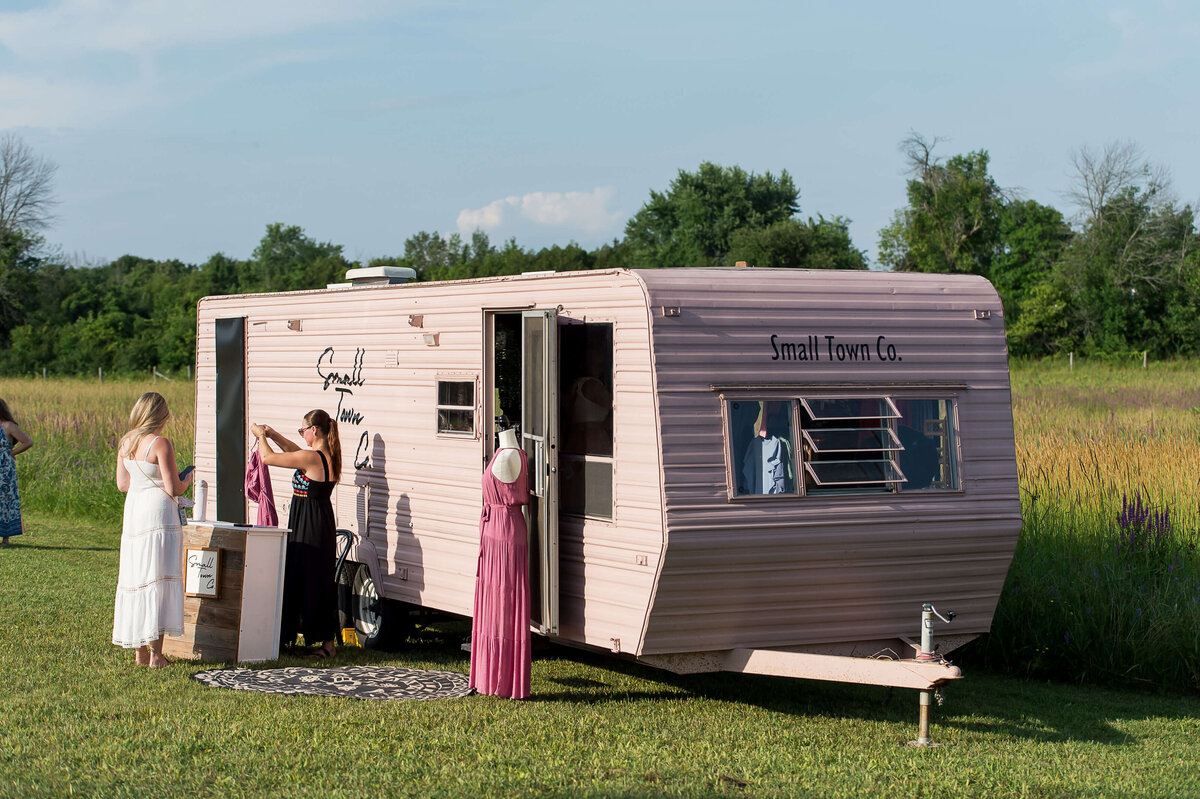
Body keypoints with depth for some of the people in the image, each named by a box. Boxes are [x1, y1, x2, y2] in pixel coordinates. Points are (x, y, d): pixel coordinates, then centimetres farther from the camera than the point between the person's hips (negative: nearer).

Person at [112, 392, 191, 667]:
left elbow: (122, 483, 14)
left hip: (133, 511, 7)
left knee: (135, 580, 11)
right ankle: (156, 654, -5)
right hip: (158, 512, -7)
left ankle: (140, 652, 15)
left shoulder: (125, 443, 7)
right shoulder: (161, 444, -13)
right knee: (159, 580, -4)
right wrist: (188, 479, 7)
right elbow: (174, 489, -13)